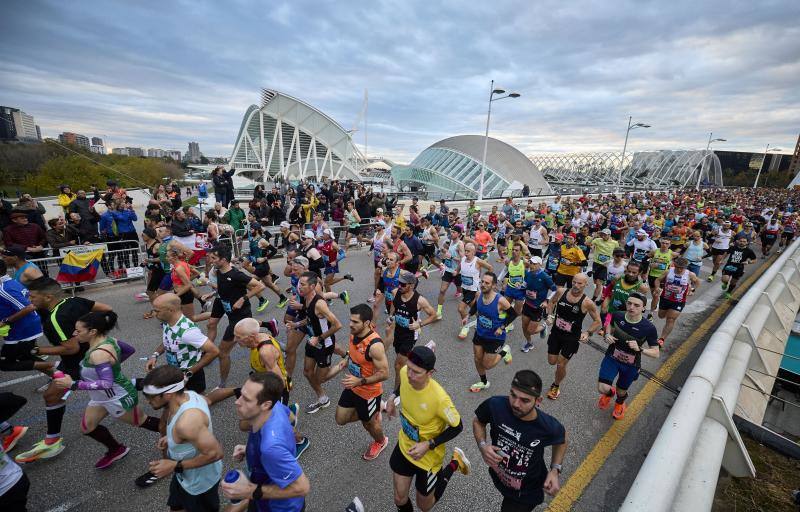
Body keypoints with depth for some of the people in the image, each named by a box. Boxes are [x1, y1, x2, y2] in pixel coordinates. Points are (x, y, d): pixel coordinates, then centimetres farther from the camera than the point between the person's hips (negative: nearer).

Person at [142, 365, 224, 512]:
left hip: (199, 482, -8)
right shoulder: (188, 395, -14)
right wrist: (173, 438, 0)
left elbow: (215, 453, -35)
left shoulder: (187, 422, -41)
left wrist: (175, 466, -27)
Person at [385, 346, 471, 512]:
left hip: (428, 456, -4)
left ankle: (454, 463, 34)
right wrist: (393, 397, -3)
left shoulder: (439, 398, -38)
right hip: (404, 446, 4)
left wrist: (428, 445, -26)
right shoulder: (404, 373, -23)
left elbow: (457, 428, -21)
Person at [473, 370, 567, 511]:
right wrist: (483, 446, -23)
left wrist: (555, 470, -13)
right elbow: (478, 421, -7)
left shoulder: (550, 427, -30)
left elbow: (561, 440, -3)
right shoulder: (495, 405, -30)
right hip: (498, 478, 3)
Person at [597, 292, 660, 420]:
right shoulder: (617, 316, -18)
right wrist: (608, 335, -14)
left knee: (621, 392, 20)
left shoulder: (649, 328, -24)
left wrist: (639, 348, -31)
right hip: (612, 358, 1)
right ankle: (609, 392, 27)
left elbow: (656, 353, -13)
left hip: (631, 365, -1)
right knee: (602, 389, -12)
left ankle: (620, 403, 59)